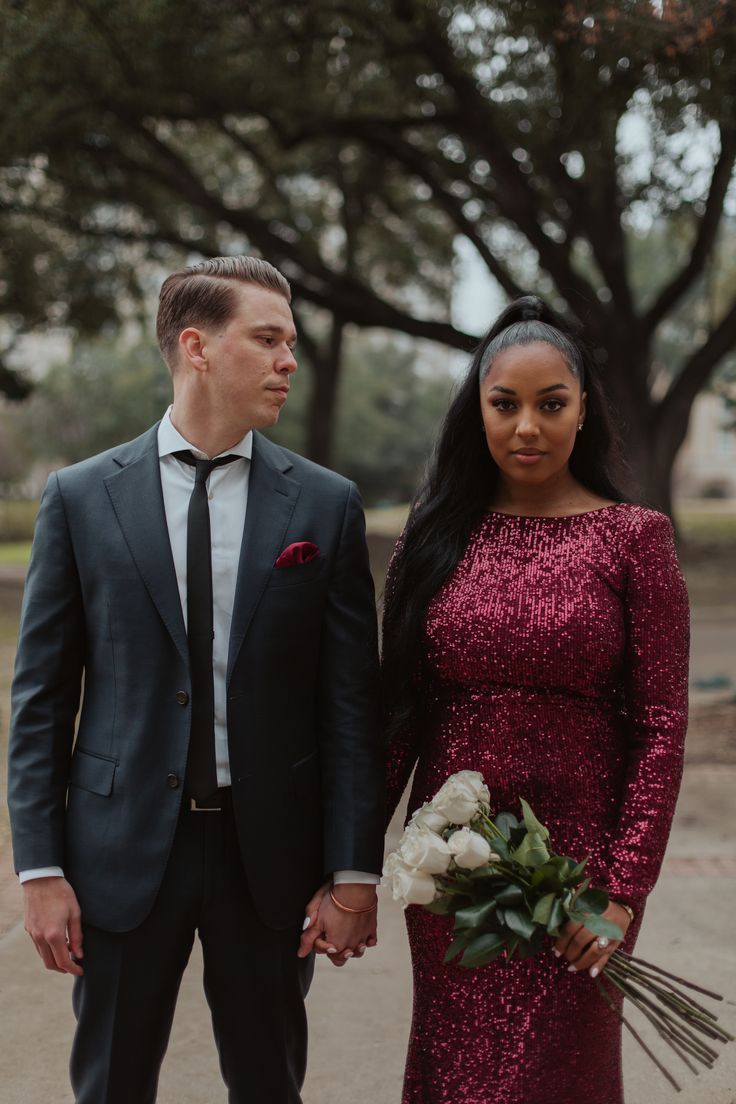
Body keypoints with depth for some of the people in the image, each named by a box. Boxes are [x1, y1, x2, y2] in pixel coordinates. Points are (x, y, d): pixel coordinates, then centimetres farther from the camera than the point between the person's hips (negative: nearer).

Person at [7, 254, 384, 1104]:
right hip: (124, 847, 0)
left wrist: (354, 872, -4)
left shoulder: (325, 505, 0)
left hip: (268, 851, 1)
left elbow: (350, 701, 0)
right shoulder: (81, 498, -1)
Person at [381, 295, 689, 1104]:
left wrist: (625, 891, -12)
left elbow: (661, 727, -7)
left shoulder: (633, 537, -5)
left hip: (576, 858, -3)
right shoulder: (438, 532, 3)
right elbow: (399, 710, 6)